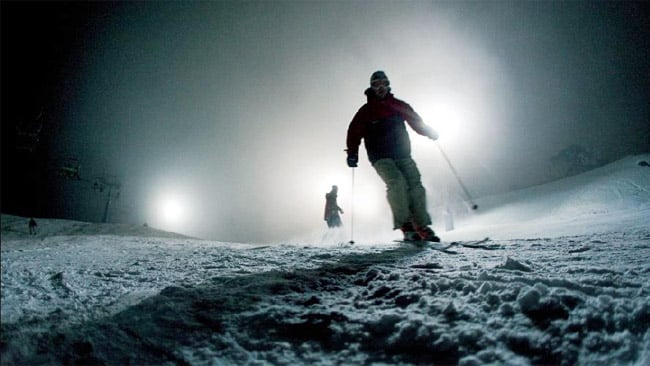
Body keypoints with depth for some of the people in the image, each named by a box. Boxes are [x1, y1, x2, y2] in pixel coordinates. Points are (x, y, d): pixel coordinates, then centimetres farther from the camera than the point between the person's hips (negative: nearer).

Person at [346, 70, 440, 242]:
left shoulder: (399, 106, 16)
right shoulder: (366, 111, 9)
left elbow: (416, 122, 20)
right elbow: (354, 132, 6)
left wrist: (429, 131, 2)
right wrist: (352, 153, -7)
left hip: (403, 155, 3)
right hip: (381, 158, -3)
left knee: (415, 185, -13)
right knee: (397, 182, -26)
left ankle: (423, 228, -11)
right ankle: (406, 226, -24)